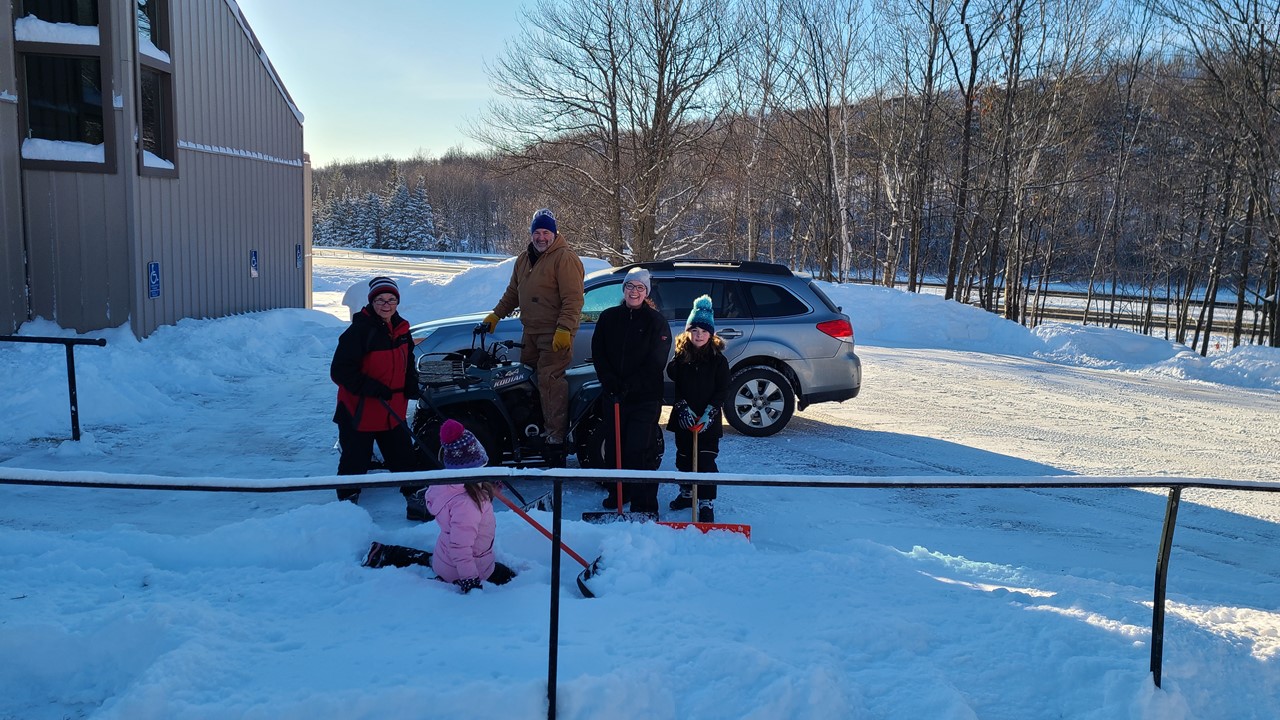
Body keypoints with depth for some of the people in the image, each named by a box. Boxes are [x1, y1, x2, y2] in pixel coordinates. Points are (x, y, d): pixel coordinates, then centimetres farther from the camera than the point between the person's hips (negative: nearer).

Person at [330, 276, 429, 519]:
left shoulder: (402, 330, 5)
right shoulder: (359, 331, -17)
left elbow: (408, 364, 20)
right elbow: (340, 370, -20)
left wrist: (412, 386, 2)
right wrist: (371, 387, -26)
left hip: (393, 412, 6)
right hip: (359, 411, -6)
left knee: (405, 457, 11)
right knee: (355, 460, 8)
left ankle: (415, 499, 22)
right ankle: (348, 501, 27)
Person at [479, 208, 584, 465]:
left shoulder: (565, 258, -10)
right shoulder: (524, 259, 17)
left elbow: (573, 299, -17)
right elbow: (513, 292, 28)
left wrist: (564, 329, -24)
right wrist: (496, 315, 22)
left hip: (556, 334, -9)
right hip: (531, 332, 9)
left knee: (549, 382, -15)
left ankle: (556, 439, -15)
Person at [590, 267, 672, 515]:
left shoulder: (656, 320, -1)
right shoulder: (608, 317, 8)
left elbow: (656, 362, -7)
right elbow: (598, 353, 5)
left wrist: (630, 386, -14)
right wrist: (611, 383, -9)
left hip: (646, 397, -4)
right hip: (612, 396, 4)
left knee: (639, 450, -8)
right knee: (614, 448, 11)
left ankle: (644, 506, -2)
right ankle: (618, 493, 29)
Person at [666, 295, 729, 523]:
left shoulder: (718, 359, -4)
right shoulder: (680, 356, 2)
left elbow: (722, 390, -6)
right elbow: (677, 386, 1)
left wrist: (708, 413, -15)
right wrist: (683, 409, -13)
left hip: (708, 420, -3)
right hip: (684, 418, 3)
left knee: (706, 461, -6)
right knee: (684, 458, 15)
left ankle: (706, 503, -1)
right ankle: (686, 493, 32)